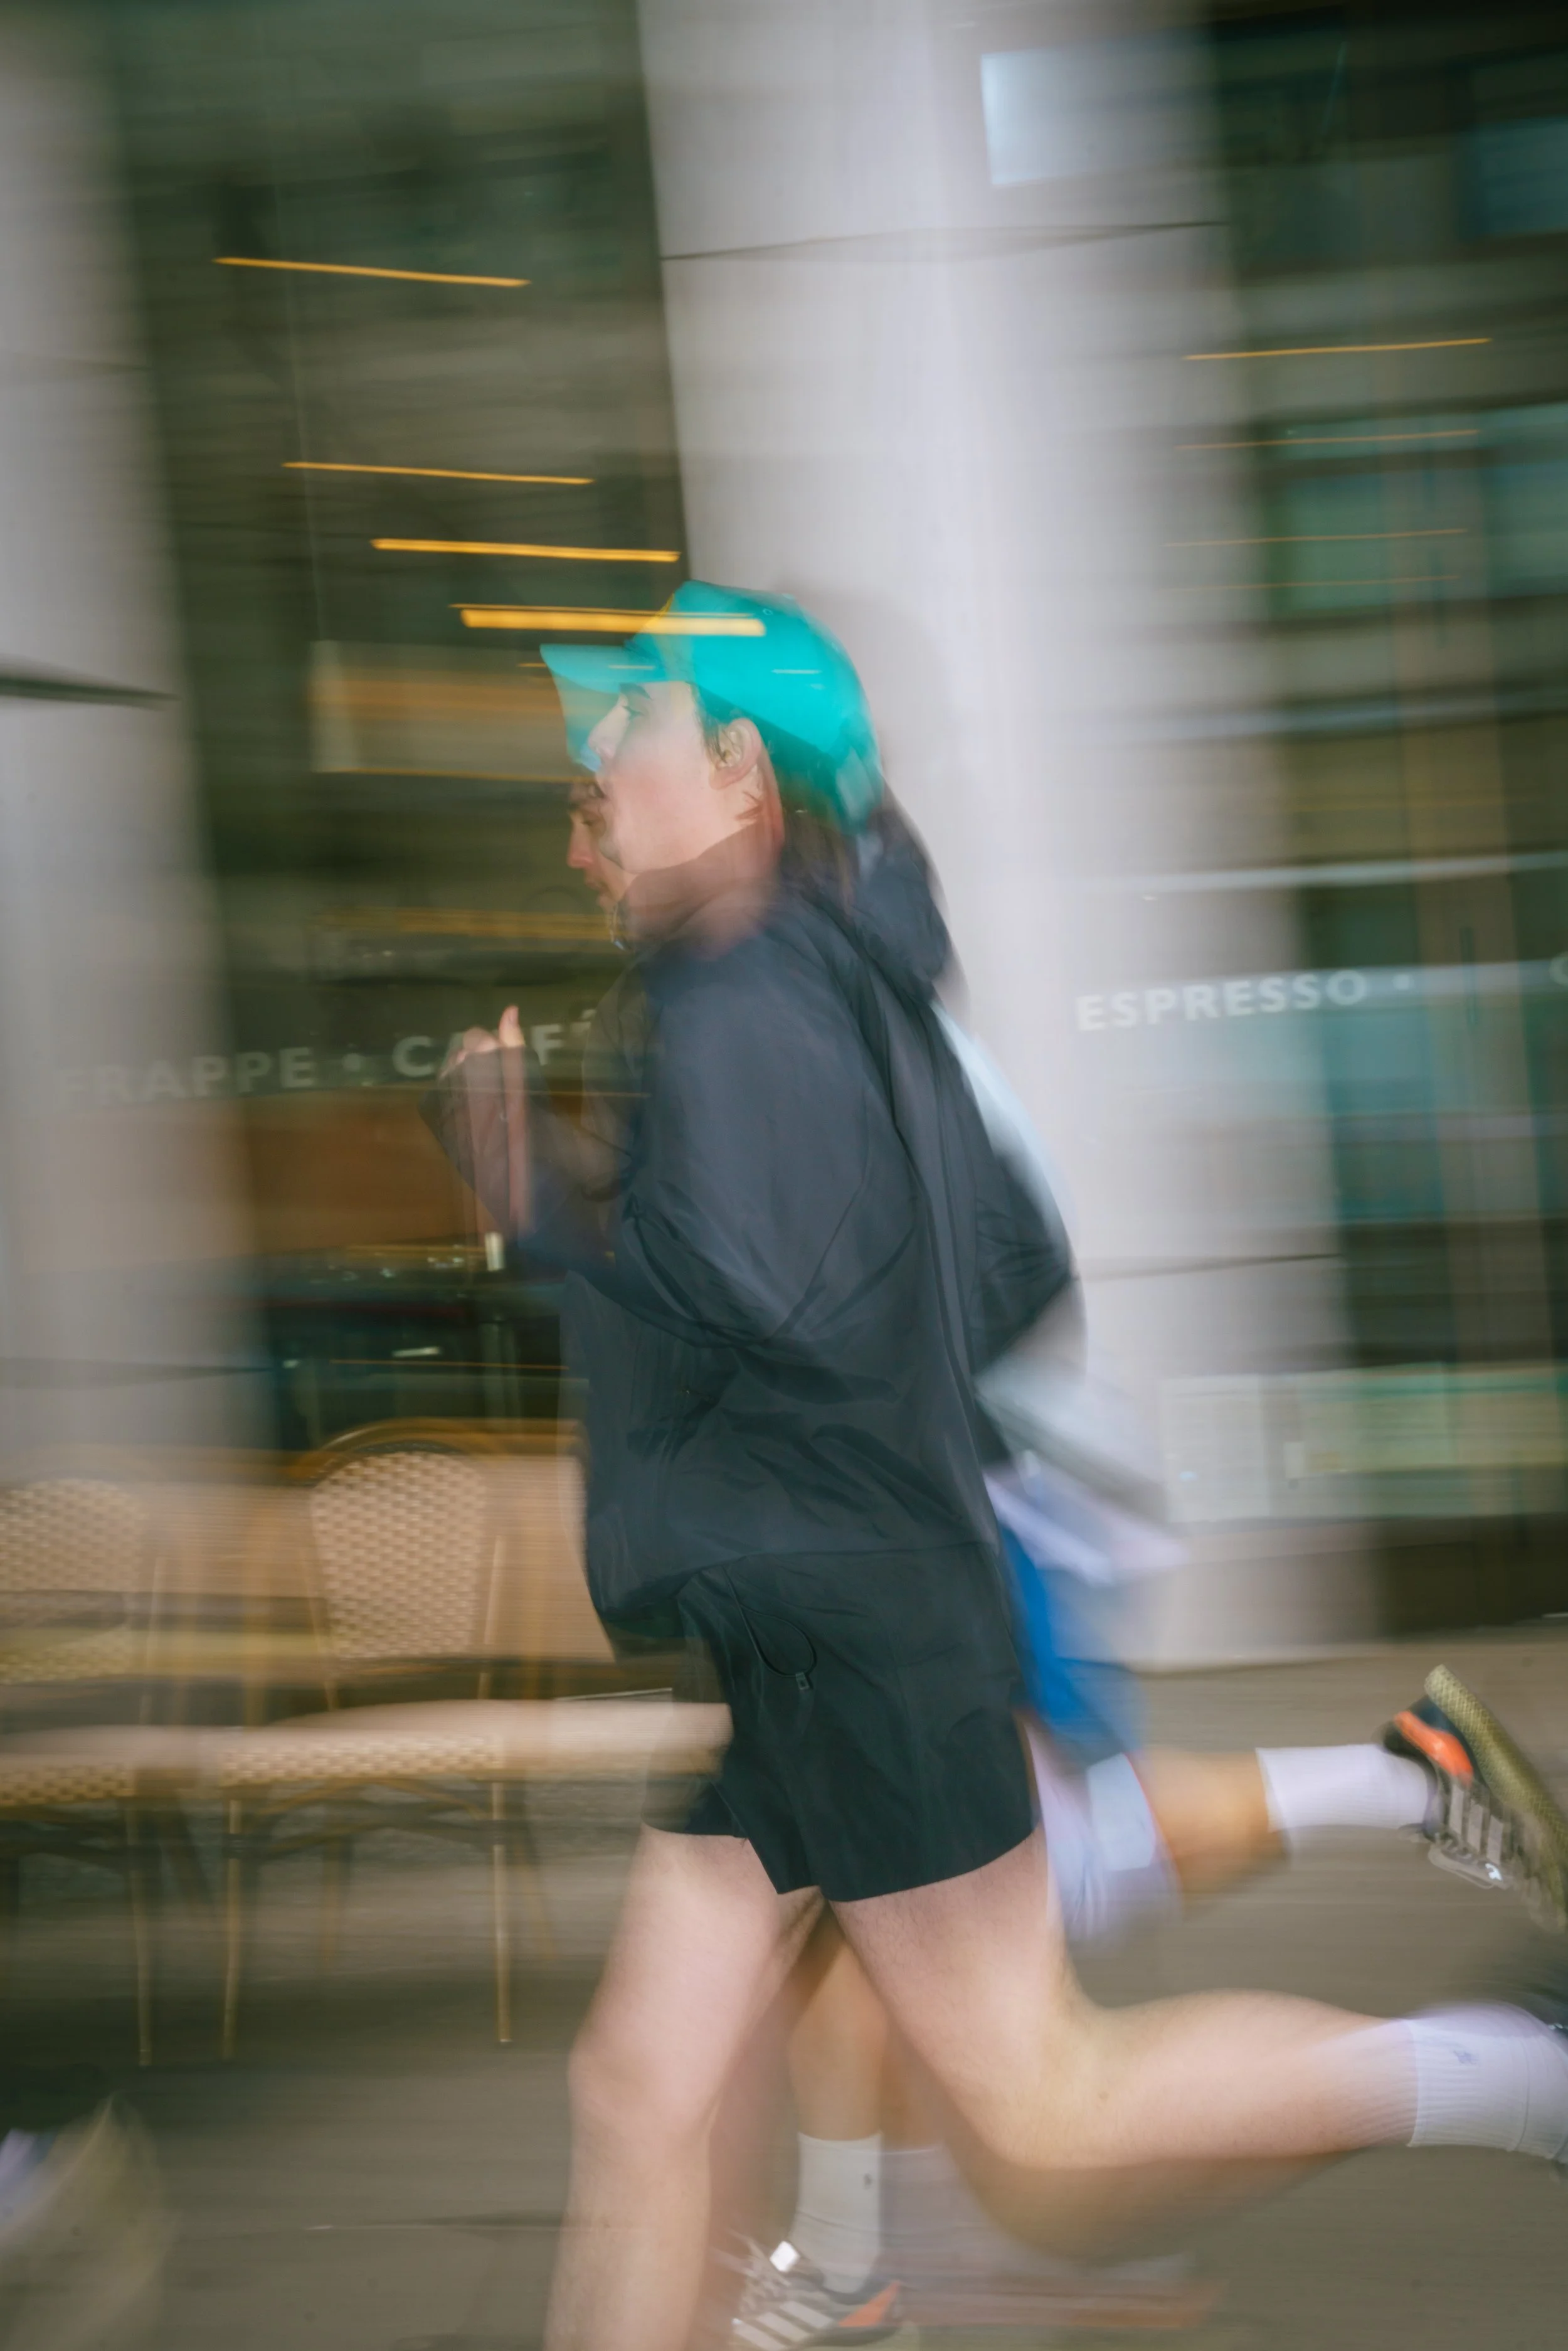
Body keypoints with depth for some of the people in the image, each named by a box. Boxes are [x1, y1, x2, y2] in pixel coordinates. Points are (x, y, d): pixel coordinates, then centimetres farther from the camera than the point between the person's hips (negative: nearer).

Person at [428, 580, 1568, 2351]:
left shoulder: (742, 1008, -15)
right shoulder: (856, 991, 14)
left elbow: (753, 1305, -27)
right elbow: (1018, 1274, 19)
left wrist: (540, 1201, -17)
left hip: (847, 1639, -10)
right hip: (779, 1653, 10)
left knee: (1041, 2128, -1)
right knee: (639, 2092, 8)